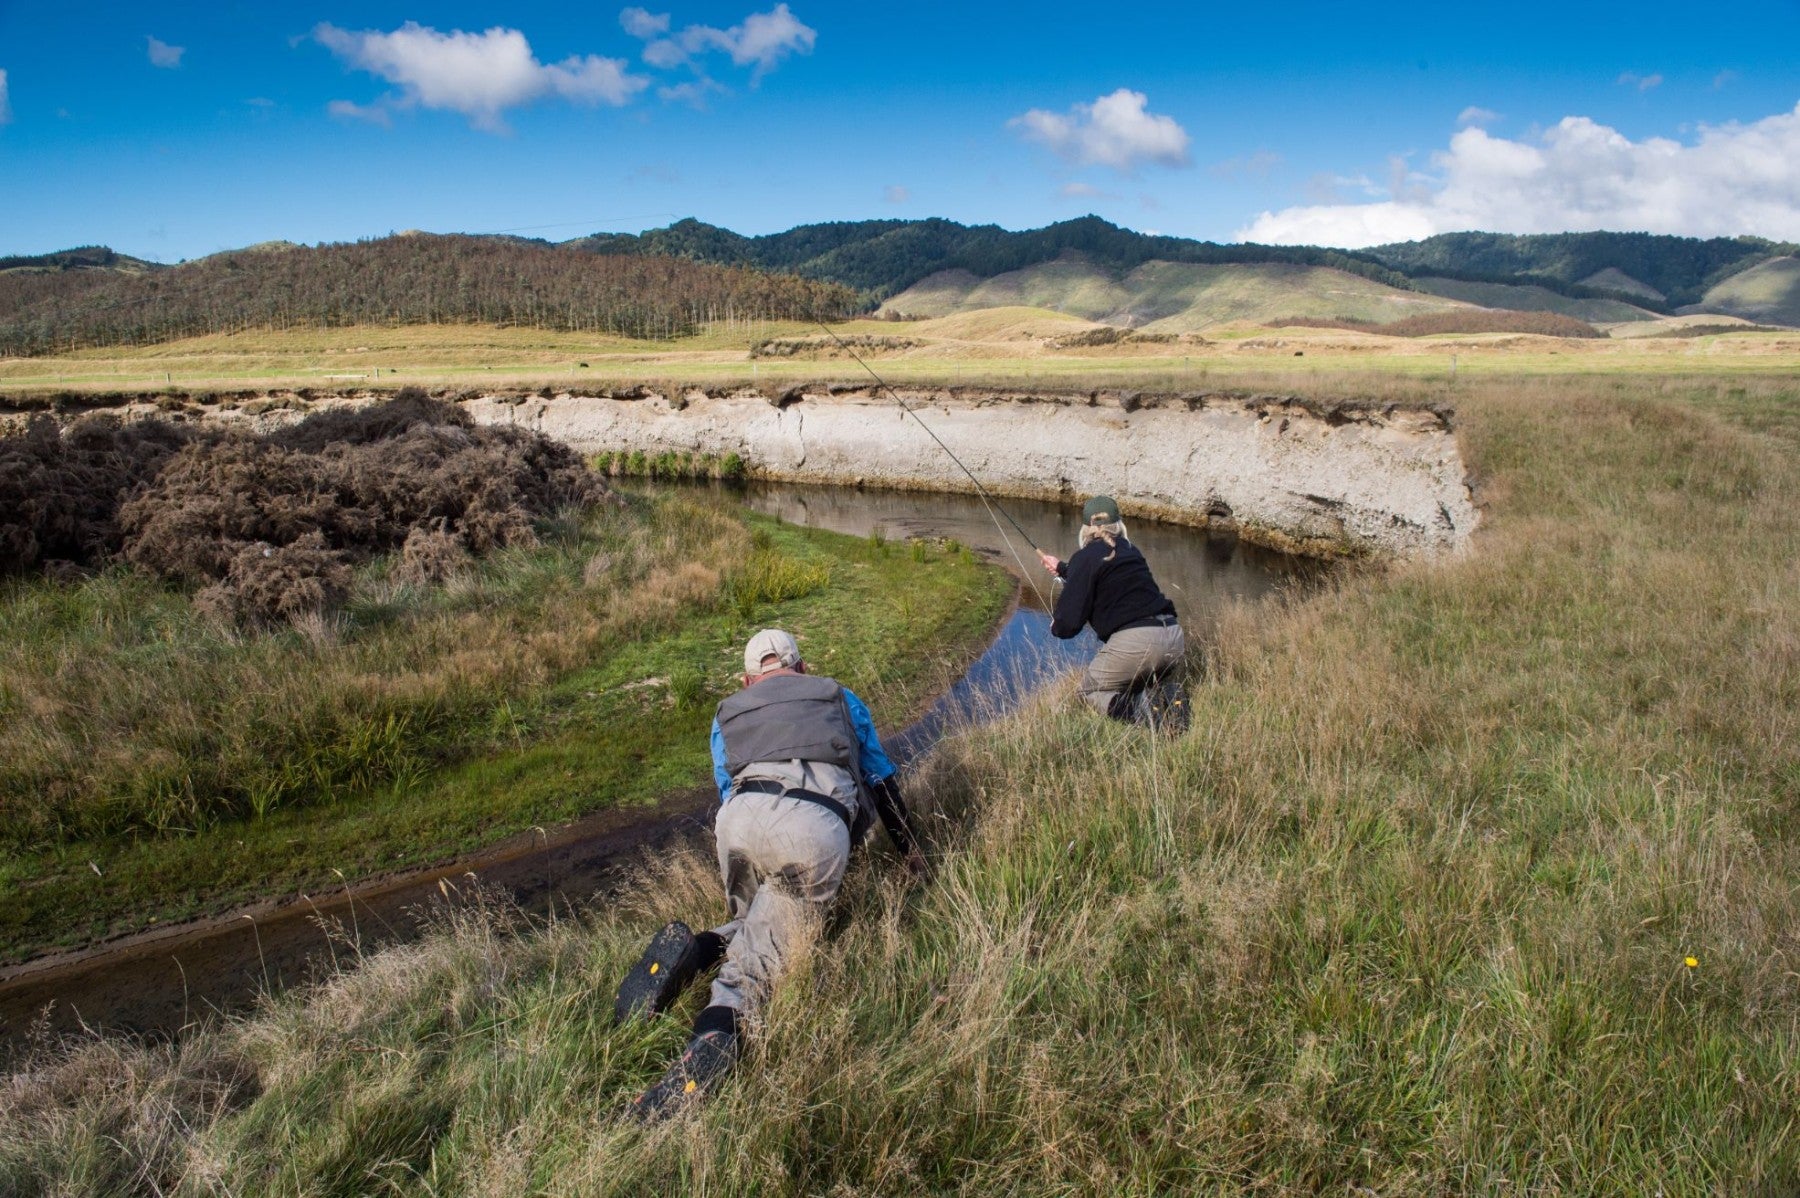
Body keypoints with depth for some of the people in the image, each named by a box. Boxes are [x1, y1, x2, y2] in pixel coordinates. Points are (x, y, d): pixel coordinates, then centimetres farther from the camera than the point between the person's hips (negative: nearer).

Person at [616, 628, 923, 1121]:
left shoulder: (727, 714, 35)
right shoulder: (840, 697, 33)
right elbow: (882, 782, 35)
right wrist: (910, 850, 47)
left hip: (740, 817, 2)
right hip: (818, 828, -2)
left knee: (757, 926, 26)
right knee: (764, 951, 0)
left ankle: (698, 950, -4)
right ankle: (720, 1025, -31)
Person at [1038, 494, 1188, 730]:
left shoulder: (1086, 556, -4)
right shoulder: (1129, 550, 18)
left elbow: (1069, 622, -7)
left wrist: (1055, 625, 16)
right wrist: (1062, 568, 53)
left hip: (1132, 642, -7)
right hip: (1173, 636, 7)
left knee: (1090, 690, 15)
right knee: (1155, 687, 33)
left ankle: (1144, 709, -13)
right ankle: (1166, 699, -3)